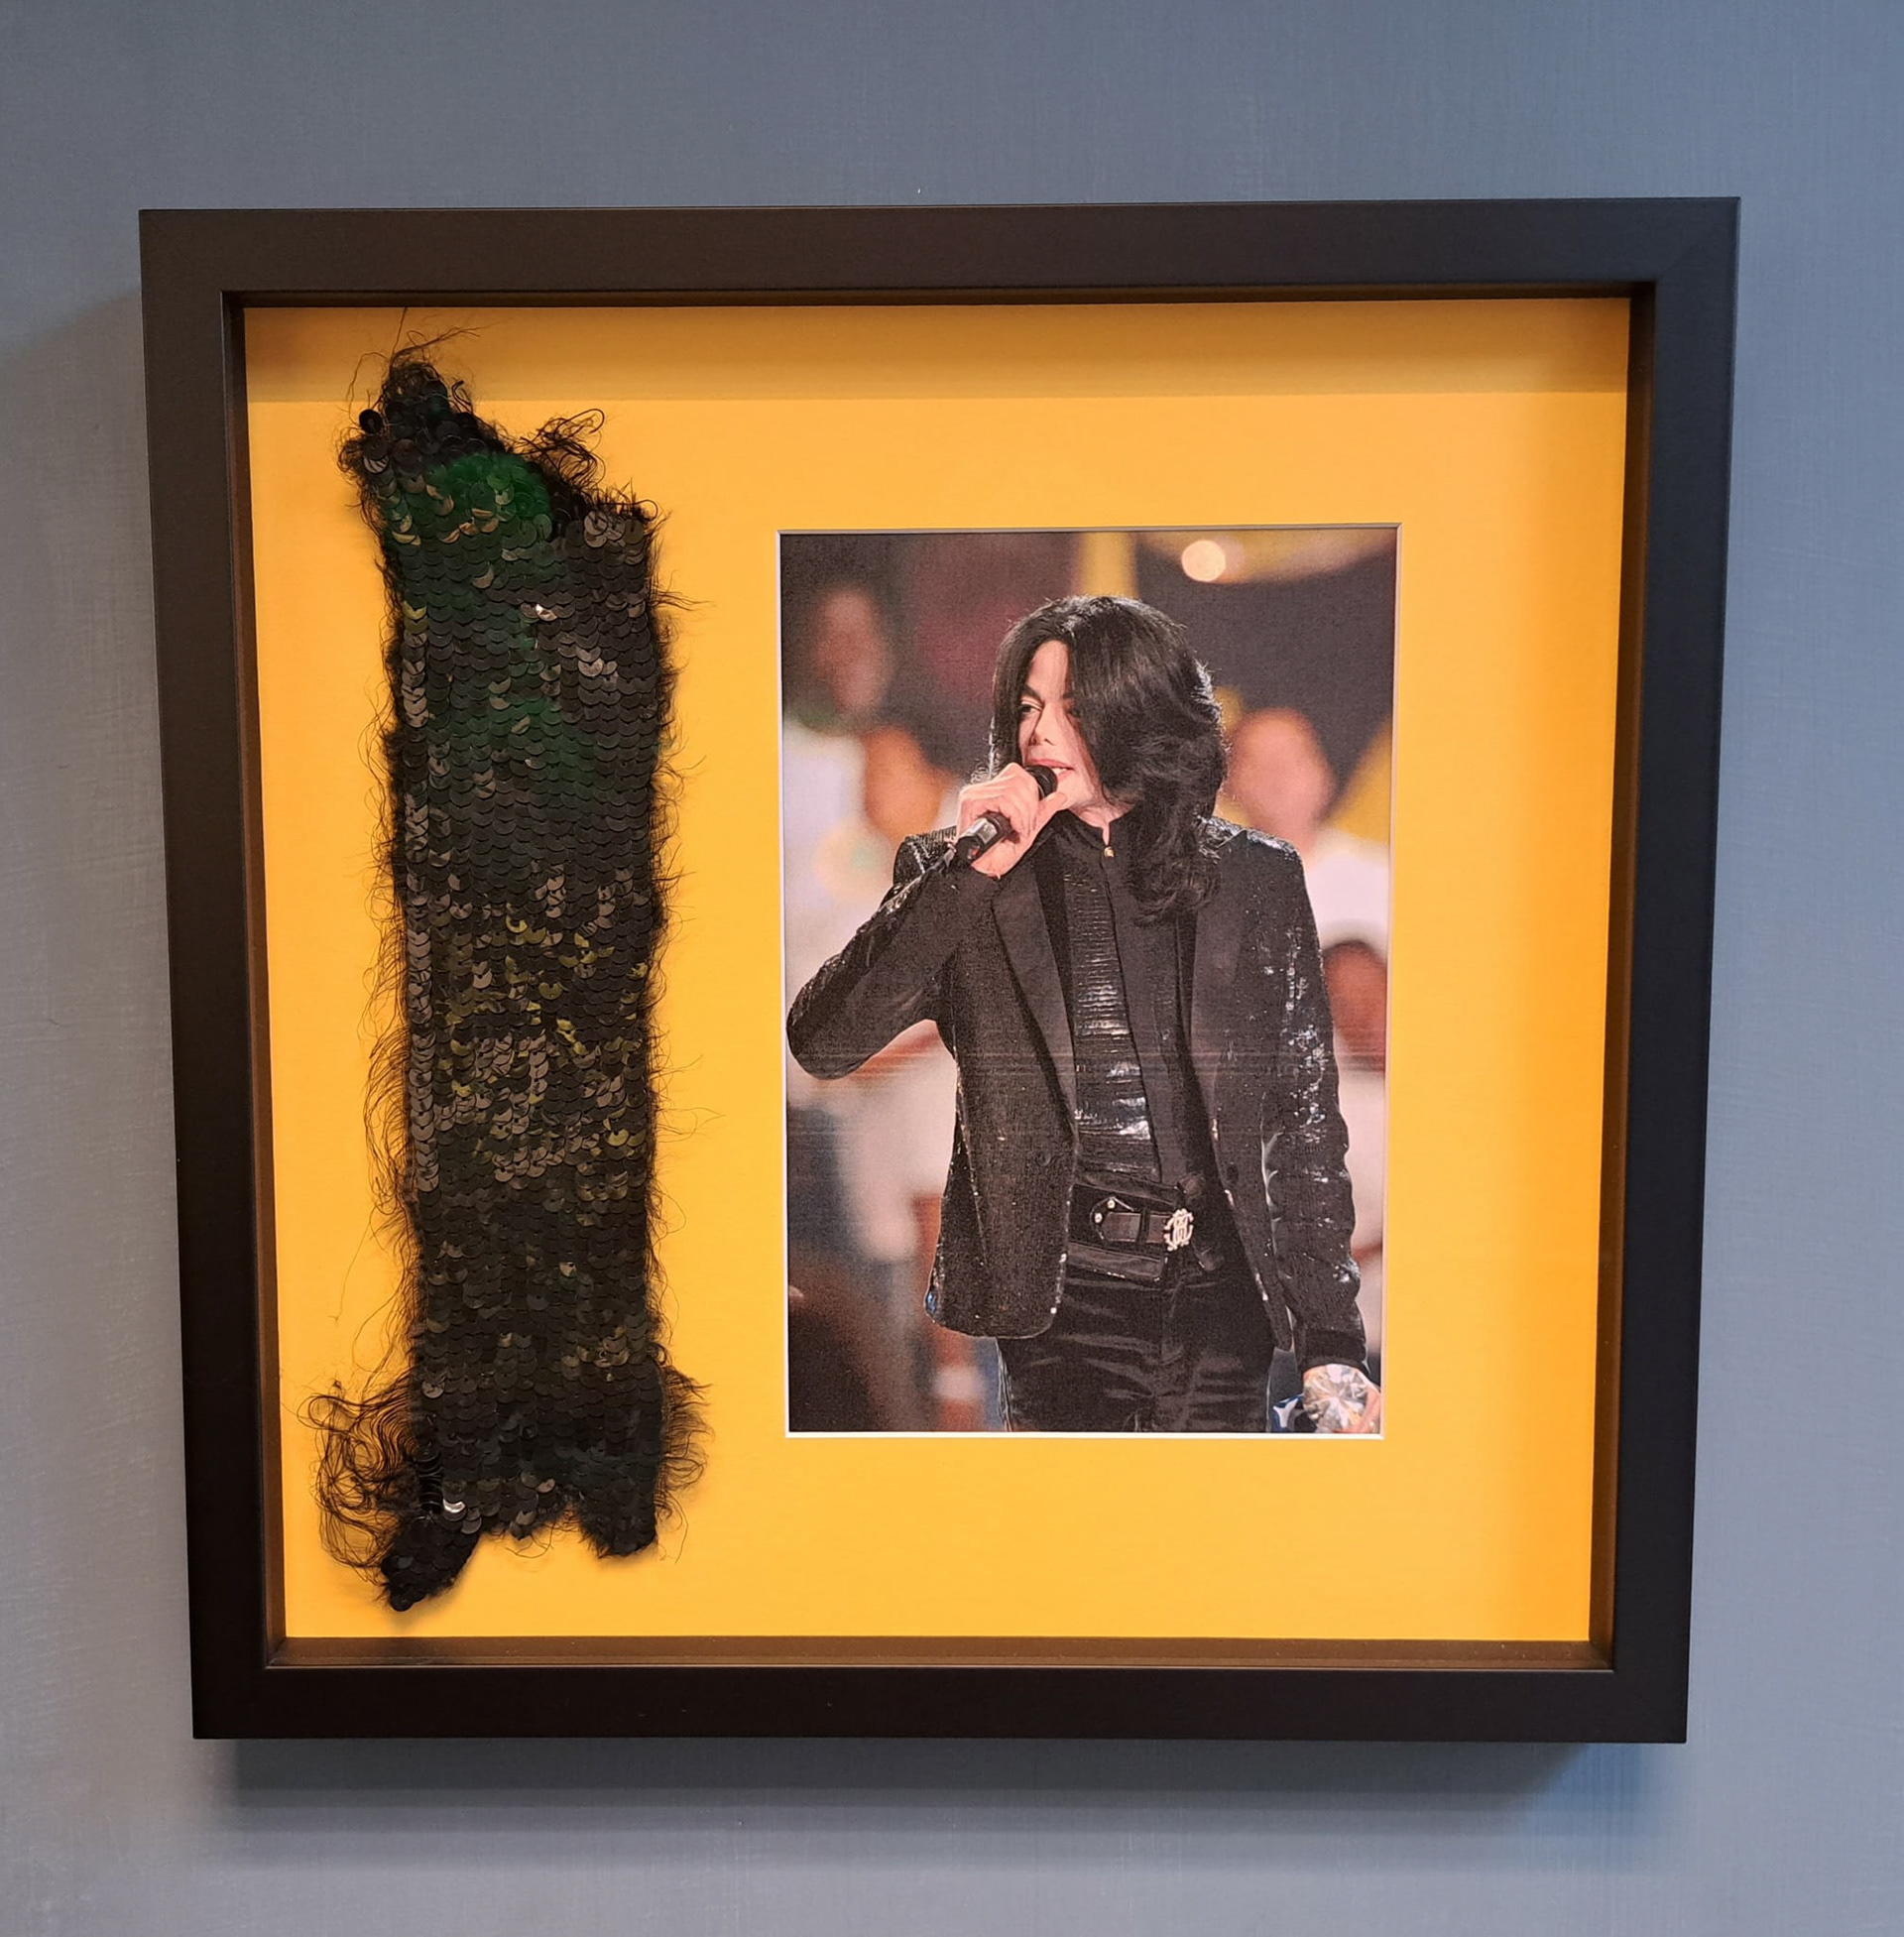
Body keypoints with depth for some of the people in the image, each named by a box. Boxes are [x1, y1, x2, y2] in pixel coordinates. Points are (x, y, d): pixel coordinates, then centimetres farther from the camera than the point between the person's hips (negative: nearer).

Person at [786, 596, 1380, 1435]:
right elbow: (821, 1043, -10)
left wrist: (1331, 1343, 5)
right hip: (1065, 1295, -1)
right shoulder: (957, 877, 2)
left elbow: (1305, 1121, 8)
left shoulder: (1257, 879, 6)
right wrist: (969, 871, -15)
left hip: (1223, 1298, 2)